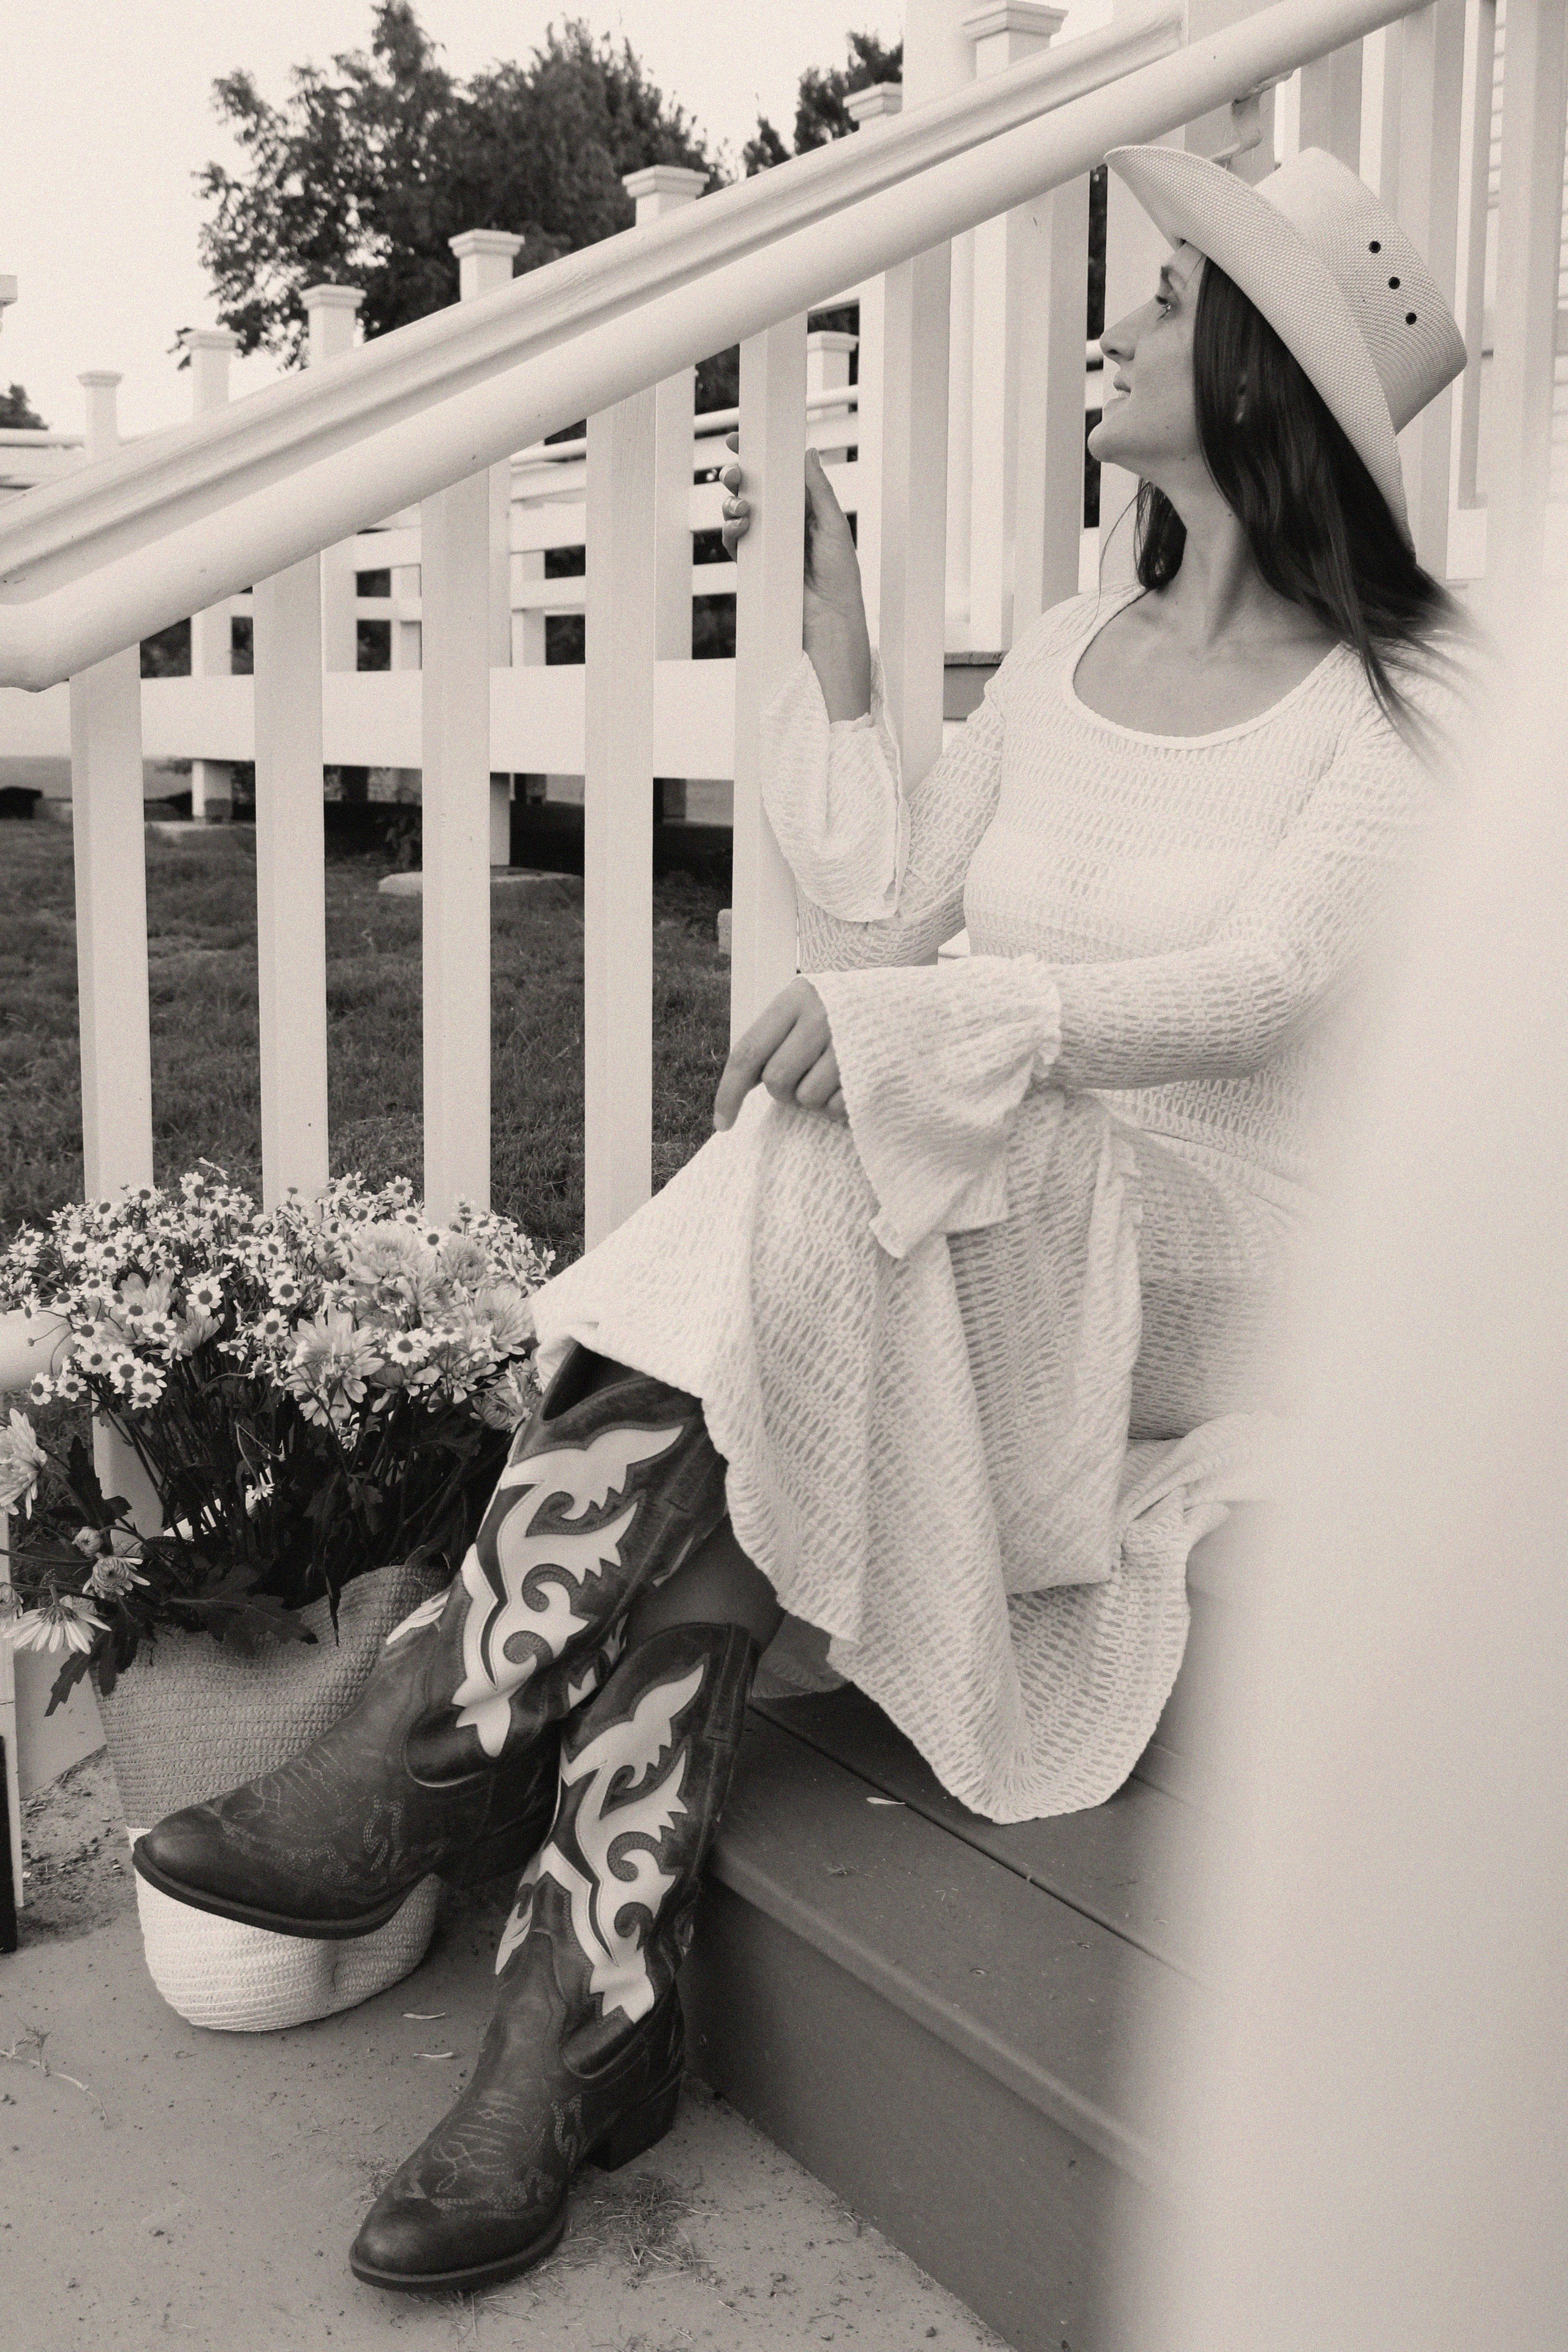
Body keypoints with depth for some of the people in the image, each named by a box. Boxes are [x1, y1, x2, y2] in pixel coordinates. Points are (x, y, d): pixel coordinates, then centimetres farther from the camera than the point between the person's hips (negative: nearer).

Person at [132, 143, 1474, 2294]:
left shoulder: (1404, 703, -4)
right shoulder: (1064, 662, 16)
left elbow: (1258, 989, -20)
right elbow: (875, 908, 10)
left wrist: (909, 1017, -32)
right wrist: (837, 645, 9)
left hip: (1209, 1285, -5)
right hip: (984, 1265, 6)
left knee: (800, 1170, -32)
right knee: (706, 1454, -25)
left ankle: (441, 1749, -24)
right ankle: (592, 2020, -20)